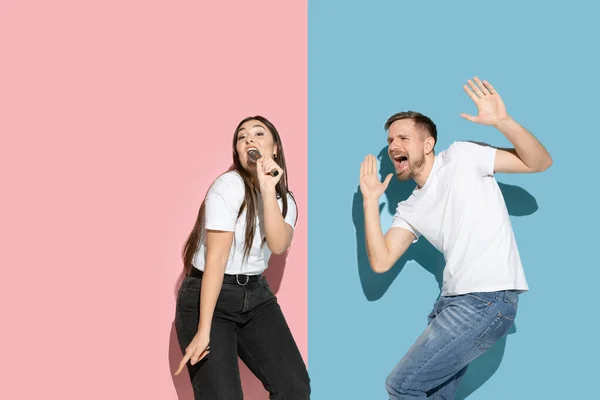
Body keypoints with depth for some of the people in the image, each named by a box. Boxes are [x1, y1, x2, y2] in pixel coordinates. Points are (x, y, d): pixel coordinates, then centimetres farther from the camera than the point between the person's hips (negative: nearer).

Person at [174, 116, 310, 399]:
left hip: (256, 294, 6)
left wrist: (268, 188, -24)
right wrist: (203, 330, -25)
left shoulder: (285, 200, 6)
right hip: (206, 295, -6)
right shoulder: (230, 185, -13)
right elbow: (216, 257, -20)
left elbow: (278, 245, -16)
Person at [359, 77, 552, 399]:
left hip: (488, 299, -8)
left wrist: (503, 122, -21)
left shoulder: (461, 157, -1)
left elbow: (540, 163, -5)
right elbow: (380, 262, 4)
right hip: (453, 300, 8)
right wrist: (370, 201, 1)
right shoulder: (410, 210, 15)